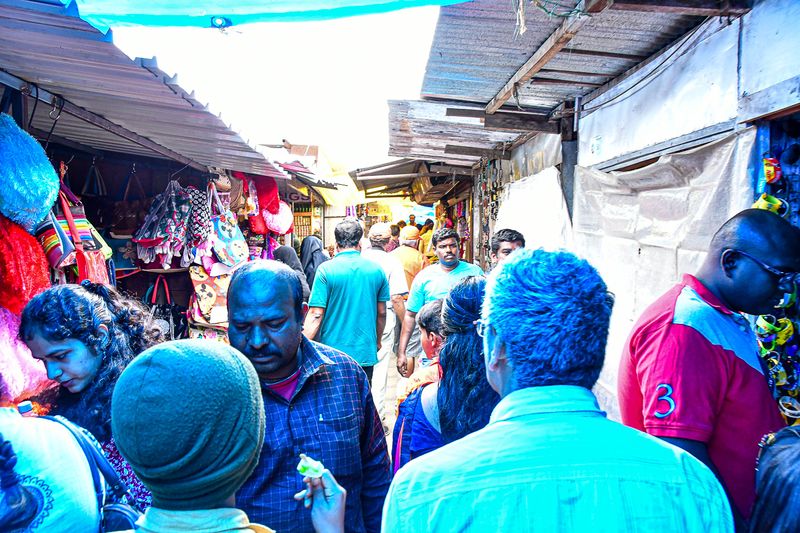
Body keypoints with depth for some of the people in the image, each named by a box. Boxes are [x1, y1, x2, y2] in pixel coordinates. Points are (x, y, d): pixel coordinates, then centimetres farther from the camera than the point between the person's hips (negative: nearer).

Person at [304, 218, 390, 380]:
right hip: (366, 353, 3)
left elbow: (316, 314, -13)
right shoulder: (377, 270, 2)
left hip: (332, 353, -3)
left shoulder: (326, 270, -9)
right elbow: (381, 313, 9)